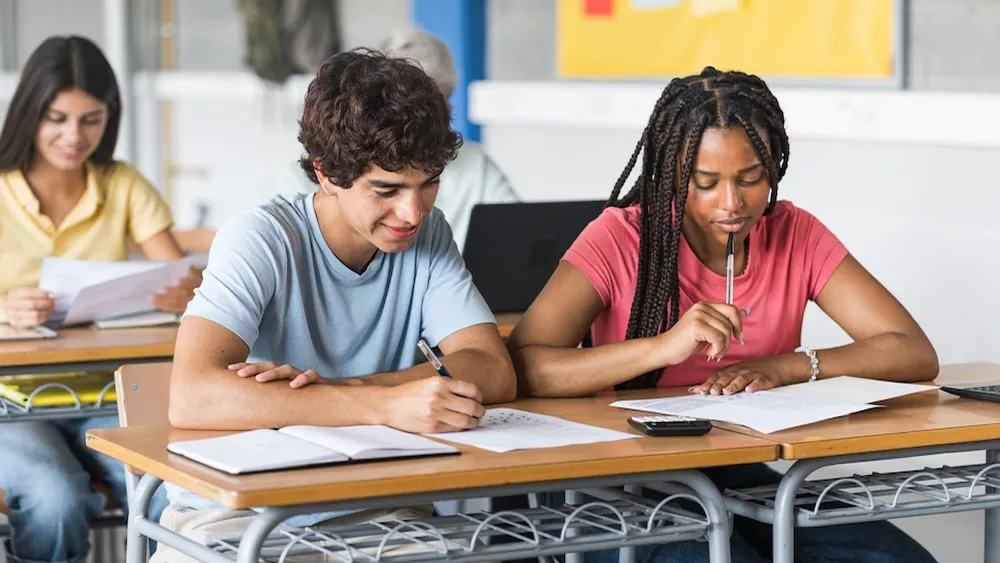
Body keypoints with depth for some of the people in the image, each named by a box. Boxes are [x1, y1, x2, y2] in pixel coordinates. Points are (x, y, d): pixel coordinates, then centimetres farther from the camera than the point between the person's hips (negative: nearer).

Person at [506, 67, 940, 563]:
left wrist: (786, 367, -19)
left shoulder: (794, 234, 2)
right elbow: (519, 369, -22)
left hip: (747, 481, 5)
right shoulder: (621, 239, -9)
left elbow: (916, 355, -4)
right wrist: (663, 347, -32)